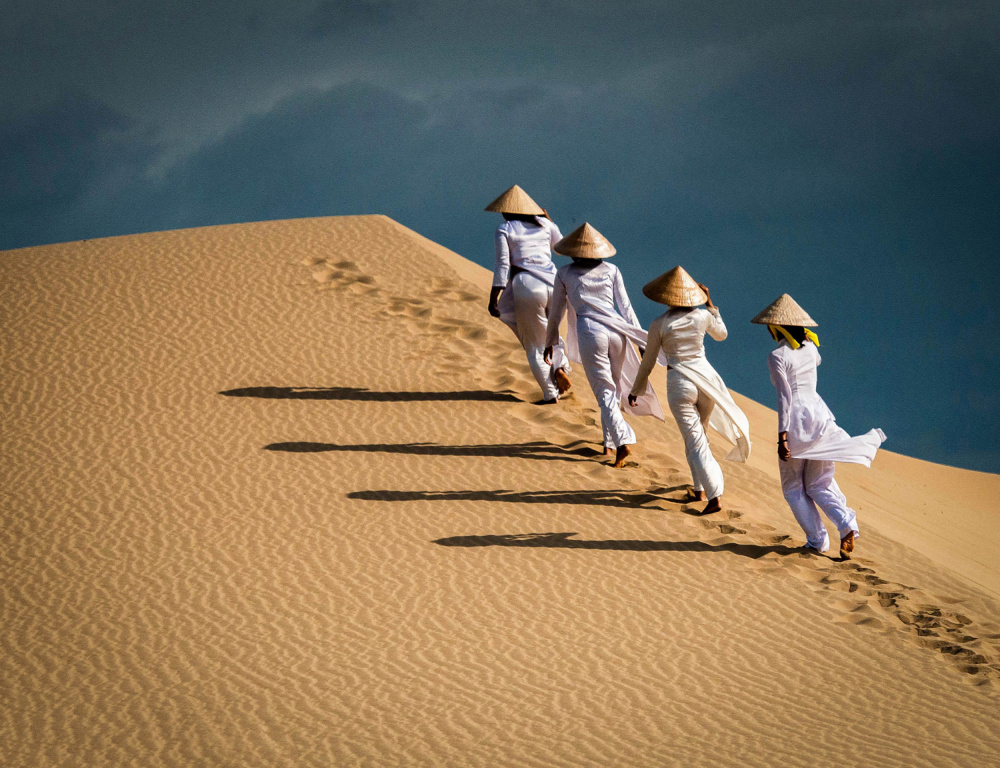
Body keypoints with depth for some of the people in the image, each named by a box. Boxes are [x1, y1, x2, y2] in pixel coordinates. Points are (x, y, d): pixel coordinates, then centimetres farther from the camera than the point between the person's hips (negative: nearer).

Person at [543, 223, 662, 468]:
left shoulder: (564, 274, 5)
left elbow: (556, 312, 11)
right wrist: (641, 339, 12)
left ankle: (623, 441, -21)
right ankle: (609, 441, 26)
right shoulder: (611, 271, 10)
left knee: (605, 393, -3)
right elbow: (625, 306, 9)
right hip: (616, 330, 3)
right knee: (615, 388, 20)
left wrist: (549, 342, 23)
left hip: (590, 333, -3)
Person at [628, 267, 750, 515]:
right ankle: (700, 488, 28)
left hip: (679, 384, -3)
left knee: (695, 442, -3)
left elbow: (648, 362, 1)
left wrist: (635, 391, 15)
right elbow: (721, 334, 20)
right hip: (706, 377, 3)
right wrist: (710, 304, 25)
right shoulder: (702, 316, -2)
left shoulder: (659, 325, -8)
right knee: (699, 434, 24)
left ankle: (714, 495, -14)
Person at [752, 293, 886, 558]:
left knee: (793, 487, 11)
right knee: (820, 484, 12)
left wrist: (782, 436, -18)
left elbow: (784, 397, -18)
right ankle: (847, 525, -12)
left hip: (796, 421, -6)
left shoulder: (777, 357, -12)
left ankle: (817, 540, 6)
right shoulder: (809, 346, 6)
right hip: (819, 414, 6)